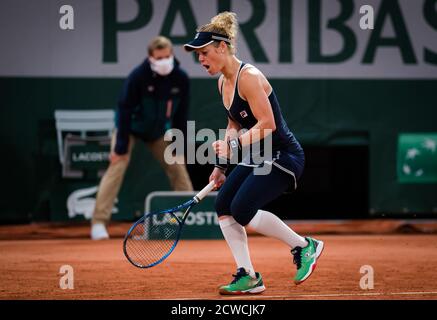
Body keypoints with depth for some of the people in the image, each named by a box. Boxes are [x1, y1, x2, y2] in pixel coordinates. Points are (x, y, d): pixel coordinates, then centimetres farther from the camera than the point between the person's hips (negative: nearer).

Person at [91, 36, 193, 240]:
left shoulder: (181, 78, -16)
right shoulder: (138, 77, -28)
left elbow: (181, 115, -6)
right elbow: (125, 110, -25)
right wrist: (121, 147, -26)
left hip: (159, 131, 4)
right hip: (131, 128, -4)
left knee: (178, 168, 1)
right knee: (117, 167, -17)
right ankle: (99, 223, -18)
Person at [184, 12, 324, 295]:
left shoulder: (249, 77, -20)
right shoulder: (223, 82, 9)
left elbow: (267, 125, -24)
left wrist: (234, 146, -28)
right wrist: (222, 164, 16)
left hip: (283, 156, -9)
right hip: (257, 158, 9)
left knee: (242, 210, -20)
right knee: (223, 205, -3)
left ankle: (305, 247, -2)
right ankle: (248, 277, 2)